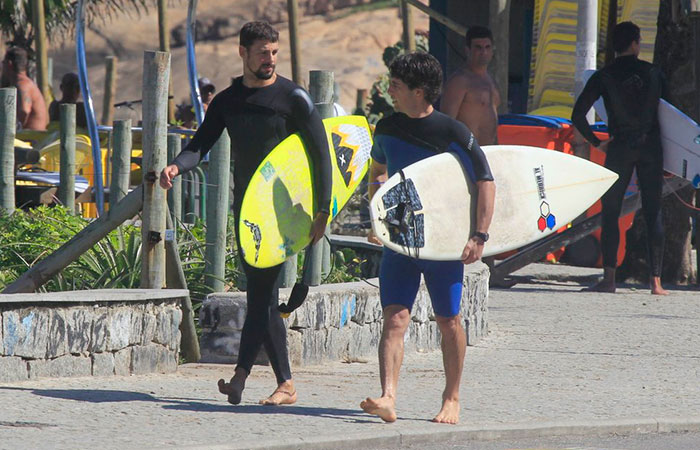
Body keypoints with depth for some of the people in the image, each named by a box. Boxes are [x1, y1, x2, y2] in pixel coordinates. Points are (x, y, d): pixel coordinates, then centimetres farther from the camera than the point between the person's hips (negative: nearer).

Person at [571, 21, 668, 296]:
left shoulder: (604, 77, -2)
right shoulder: (653, 73, 4)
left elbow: (578, 116, -7)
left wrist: (597, 143, 4)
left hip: (620, 148, -2)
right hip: (651, 147, 2)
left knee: (610, 214, 3)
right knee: (653, 215, 5)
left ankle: (609, 277, -7)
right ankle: (656, 280, 1)